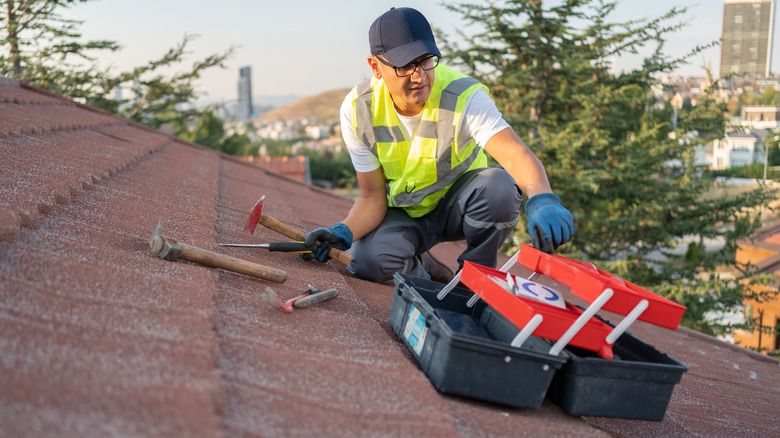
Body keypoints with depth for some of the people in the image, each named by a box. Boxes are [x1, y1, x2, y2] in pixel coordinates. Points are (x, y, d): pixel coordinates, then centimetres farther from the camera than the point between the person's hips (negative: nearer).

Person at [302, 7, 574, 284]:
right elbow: (372, 196, -13)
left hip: (457, 205, 0)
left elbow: (516, 154, -38)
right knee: (367, 262, -31)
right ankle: (426, 271, 6)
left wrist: (542, 201, -60)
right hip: (401, 214, 1)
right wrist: (344, 232, -34)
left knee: (499, 185, -34)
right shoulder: (357, 111, -15)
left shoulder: (465, 97, -24)